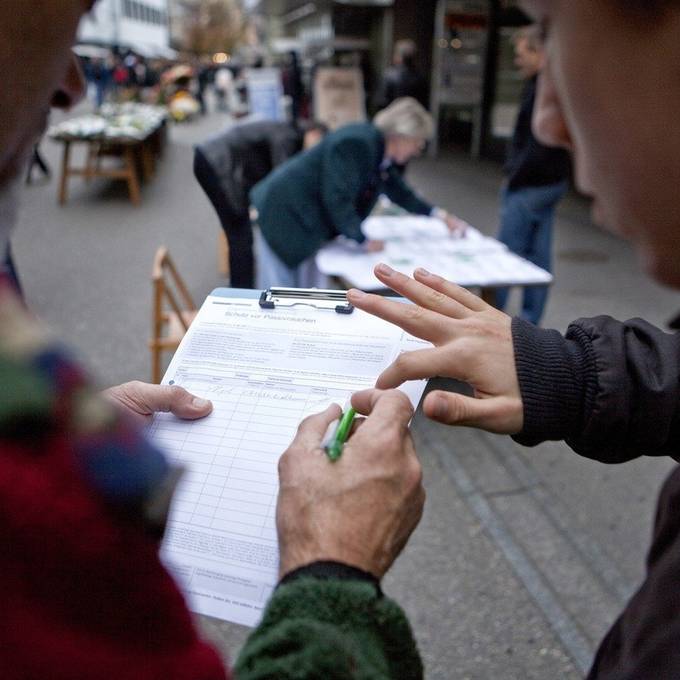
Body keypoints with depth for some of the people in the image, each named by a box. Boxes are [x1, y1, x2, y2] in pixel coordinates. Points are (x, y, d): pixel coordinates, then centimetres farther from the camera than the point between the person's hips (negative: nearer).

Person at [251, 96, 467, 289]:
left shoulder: (381, 153, 5)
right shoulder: (356, 143, -25)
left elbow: (401, 193, 18)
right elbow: (337, 199, -27)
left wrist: (439, 215, 13)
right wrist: (364, 240, -22)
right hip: (285, 214, -9)